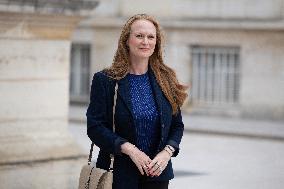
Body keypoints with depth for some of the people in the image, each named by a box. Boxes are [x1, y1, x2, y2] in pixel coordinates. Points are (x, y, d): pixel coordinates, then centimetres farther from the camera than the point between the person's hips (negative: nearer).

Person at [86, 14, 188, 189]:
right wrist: (129, 149, -18)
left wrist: (167, 152, -9)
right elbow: (95, 127, -9)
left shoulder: (166, 80, 5)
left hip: (156, 173, 2)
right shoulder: (105, 80, -4)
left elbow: (177, 125, 10)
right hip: (119, 174, -2)